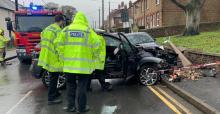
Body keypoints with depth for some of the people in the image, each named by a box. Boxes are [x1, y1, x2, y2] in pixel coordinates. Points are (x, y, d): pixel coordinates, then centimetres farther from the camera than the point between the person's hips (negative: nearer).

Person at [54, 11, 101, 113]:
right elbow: (96, 45, -7)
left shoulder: (66, 30, 5)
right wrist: (93, 57, 9)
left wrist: (63, 56, 10)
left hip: (69, 63, 2)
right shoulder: (88, 31, -2)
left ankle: (71, 106, 21)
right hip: (83, 64, -2)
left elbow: (59, 44, -1)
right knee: (82, 86, 8)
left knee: (70, 85, 15)